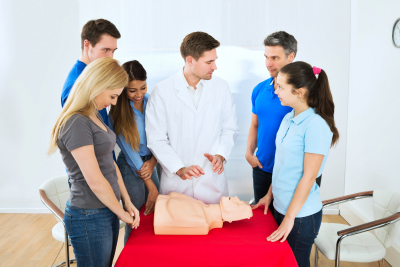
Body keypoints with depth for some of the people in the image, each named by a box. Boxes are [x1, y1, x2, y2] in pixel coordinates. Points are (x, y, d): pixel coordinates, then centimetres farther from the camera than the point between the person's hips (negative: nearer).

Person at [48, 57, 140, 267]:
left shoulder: (95, 116, 10)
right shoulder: (77, 123, -20)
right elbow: (95, 181, -21)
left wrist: (127, 203, 8)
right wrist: (122, 213, -7)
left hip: (107, 210, 9)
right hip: (89, 217, -9)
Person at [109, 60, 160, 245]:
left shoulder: (149, 101, -2)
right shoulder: (117, 113, -14)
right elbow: (130, 153, -14)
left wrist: (152, 162, -16)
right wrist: (152, 188, -14)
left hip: (149, 163, 5)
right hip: (130, 168, -5)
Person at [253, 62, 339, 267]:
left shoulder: (315, 125, -19)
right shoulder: (288, 119, 4)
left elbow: (308, 177, -19)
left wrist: (289, 218, -15)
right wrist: (270, 194, 14)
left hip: (301, 214, -7)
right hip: (281, 206, 7)